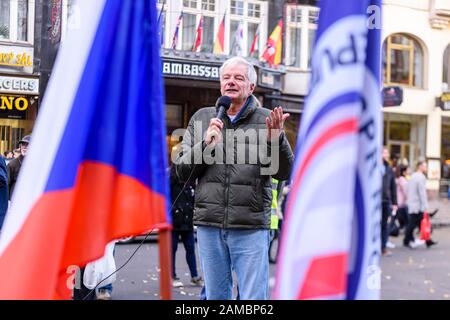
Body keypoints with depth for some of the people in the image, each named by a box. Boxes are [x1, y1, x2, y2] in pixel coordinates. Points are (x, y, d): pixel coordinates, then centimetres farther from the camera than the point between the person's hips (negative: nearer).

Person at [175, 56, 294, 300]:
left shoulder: (266, 119, 4)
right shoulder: (202, 118, 11)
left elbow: (283, 172, -1)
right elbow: (182, 172, 7)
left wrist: (276, 140, -20)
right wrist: (206, 144, -10)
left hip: (251, 227, -2)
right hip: (209, 225, 3)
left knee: (254, 299, -2)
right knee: (215, 296, 13)